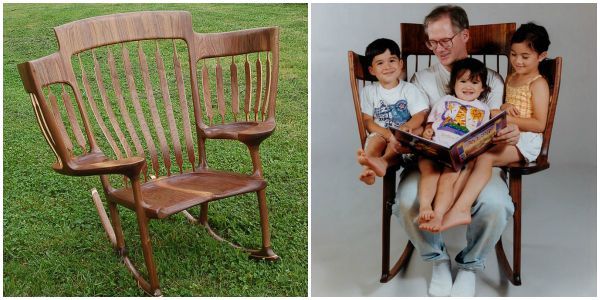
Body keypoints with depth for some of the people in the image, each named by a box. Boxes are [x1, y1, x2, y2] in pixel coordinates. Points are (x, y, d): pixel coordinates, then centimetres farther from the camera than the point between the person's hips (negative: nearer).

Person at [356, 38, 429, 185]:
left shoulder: (409, 89, 6)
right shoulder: (369, 91, 8)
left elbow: (420, 115, -5)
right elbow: (367, 121, -1)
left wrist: (406, 126, -30)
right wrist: (388, 134, -21)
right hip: (381, 134, 0)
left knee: (419, 130, -30)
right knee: (375, 139, -32)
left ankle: (384, 160, -50)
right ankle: (368, 169, -61)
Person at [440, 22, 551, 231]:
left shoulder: (538, 84, -4)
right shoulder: (511, 78, 20)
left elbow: (539, 124, -12)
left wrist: (508, 118, -19)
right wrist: (503, 108, 6)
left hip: (525, 140, -8)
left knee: (485, 155, -33)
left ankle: (460, 209, -42)